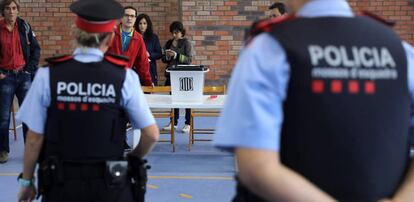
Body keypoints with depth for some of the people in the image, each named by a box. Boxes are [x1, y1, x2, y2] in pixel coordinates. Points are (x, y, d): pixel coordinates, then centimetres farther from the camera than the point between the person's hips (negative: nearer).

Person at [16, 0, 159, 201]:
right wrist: (133, 158, 15)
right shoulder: (124, 77, -7)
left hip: (60, 184, 1)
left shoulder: (47, 76, -7)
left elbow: (34, 139, -4)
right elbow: (151, 135, -5)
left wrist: (26, 181, 10)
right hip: (109, 185, 0)